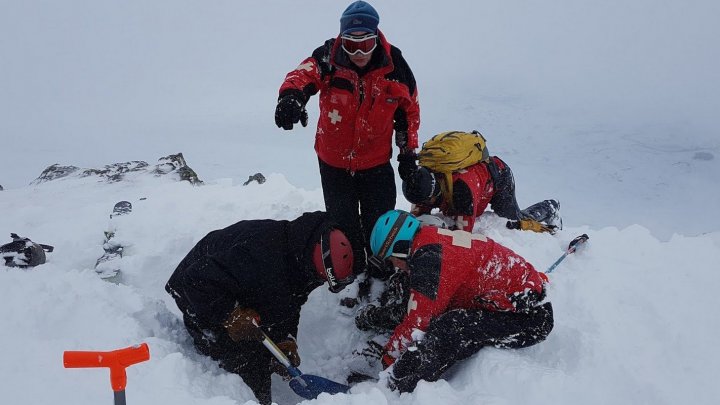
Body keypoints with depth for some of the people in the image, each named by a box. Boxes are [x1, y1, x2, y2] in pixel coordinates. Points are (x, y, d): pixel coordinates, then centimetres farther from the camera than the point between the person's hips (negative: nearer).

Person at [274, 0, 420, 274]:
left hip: (377, 162, 0)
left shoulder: (394, 65, -12)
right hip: (333, 162, 0)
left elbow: (409, 108, 2)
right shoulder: (328, 58, -17)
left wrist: (408, 151, 4)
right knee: (343, 229, 13)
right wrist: (291, 95, -60)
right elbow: (303, 75, -37)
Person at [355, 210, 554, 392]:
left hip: (529, 319, -11)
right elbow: (412, 304, 15)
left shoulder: (429, 256, -21)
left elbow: (418, 320, -17)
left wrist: (388, 358, -5)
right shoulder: (436, 242, 8)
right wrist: (372, 316, 18)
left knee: (443, 331, -26)